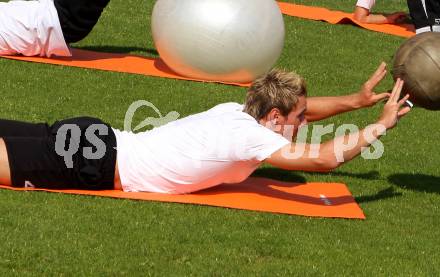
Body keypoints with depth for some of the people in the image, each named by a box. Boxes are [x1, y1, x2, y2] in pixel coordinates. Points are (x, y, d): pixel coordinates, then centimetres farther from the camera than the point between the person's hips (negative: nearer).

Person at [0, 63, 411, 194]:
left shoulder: (236, 112, 11)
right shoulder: (250, 138, -15)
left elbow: (299, 109, 29)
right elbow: (324, 159, -20)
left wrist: (356, 100, 23)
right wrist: (382, 125, -9)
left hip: (94, 141, 8)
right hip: (96, 166, -8)